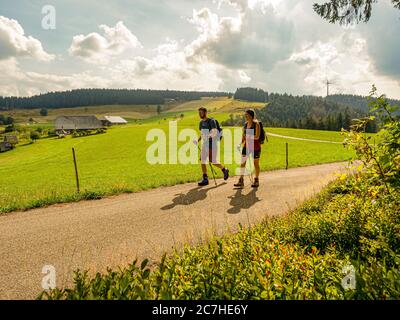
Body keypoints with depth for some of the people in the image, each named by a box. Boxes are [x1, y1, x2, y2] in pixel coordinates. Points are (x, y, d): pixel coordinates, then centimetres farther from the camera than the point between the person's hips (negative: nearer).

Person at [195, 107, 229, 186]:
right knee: (202, 160, 0)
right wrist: (198, 141, 7)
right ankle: (205, 179, 6)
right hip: (205, 143, 7)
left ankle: (224, 170, 24)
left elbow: (215, 132, -23)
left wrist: (208, 136, -42)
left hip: (212, 142, -7)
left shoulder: (211, 121, -10)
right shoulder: (201, 122, 13)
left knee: (212, 161, -3)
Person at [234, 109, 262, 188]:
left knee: (256, 163, 7)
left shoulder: (256, 124, -10)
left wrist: (249, 136, -17)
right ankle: (241, 181, 0)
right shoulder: (245, 124, 8)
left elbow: (257, 136, -18)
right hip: (247, 145, 6)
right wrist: (241, 144, 6)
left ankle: (256, 181, 22)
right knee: (242, 162, -4)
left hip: (255, 146, -5)